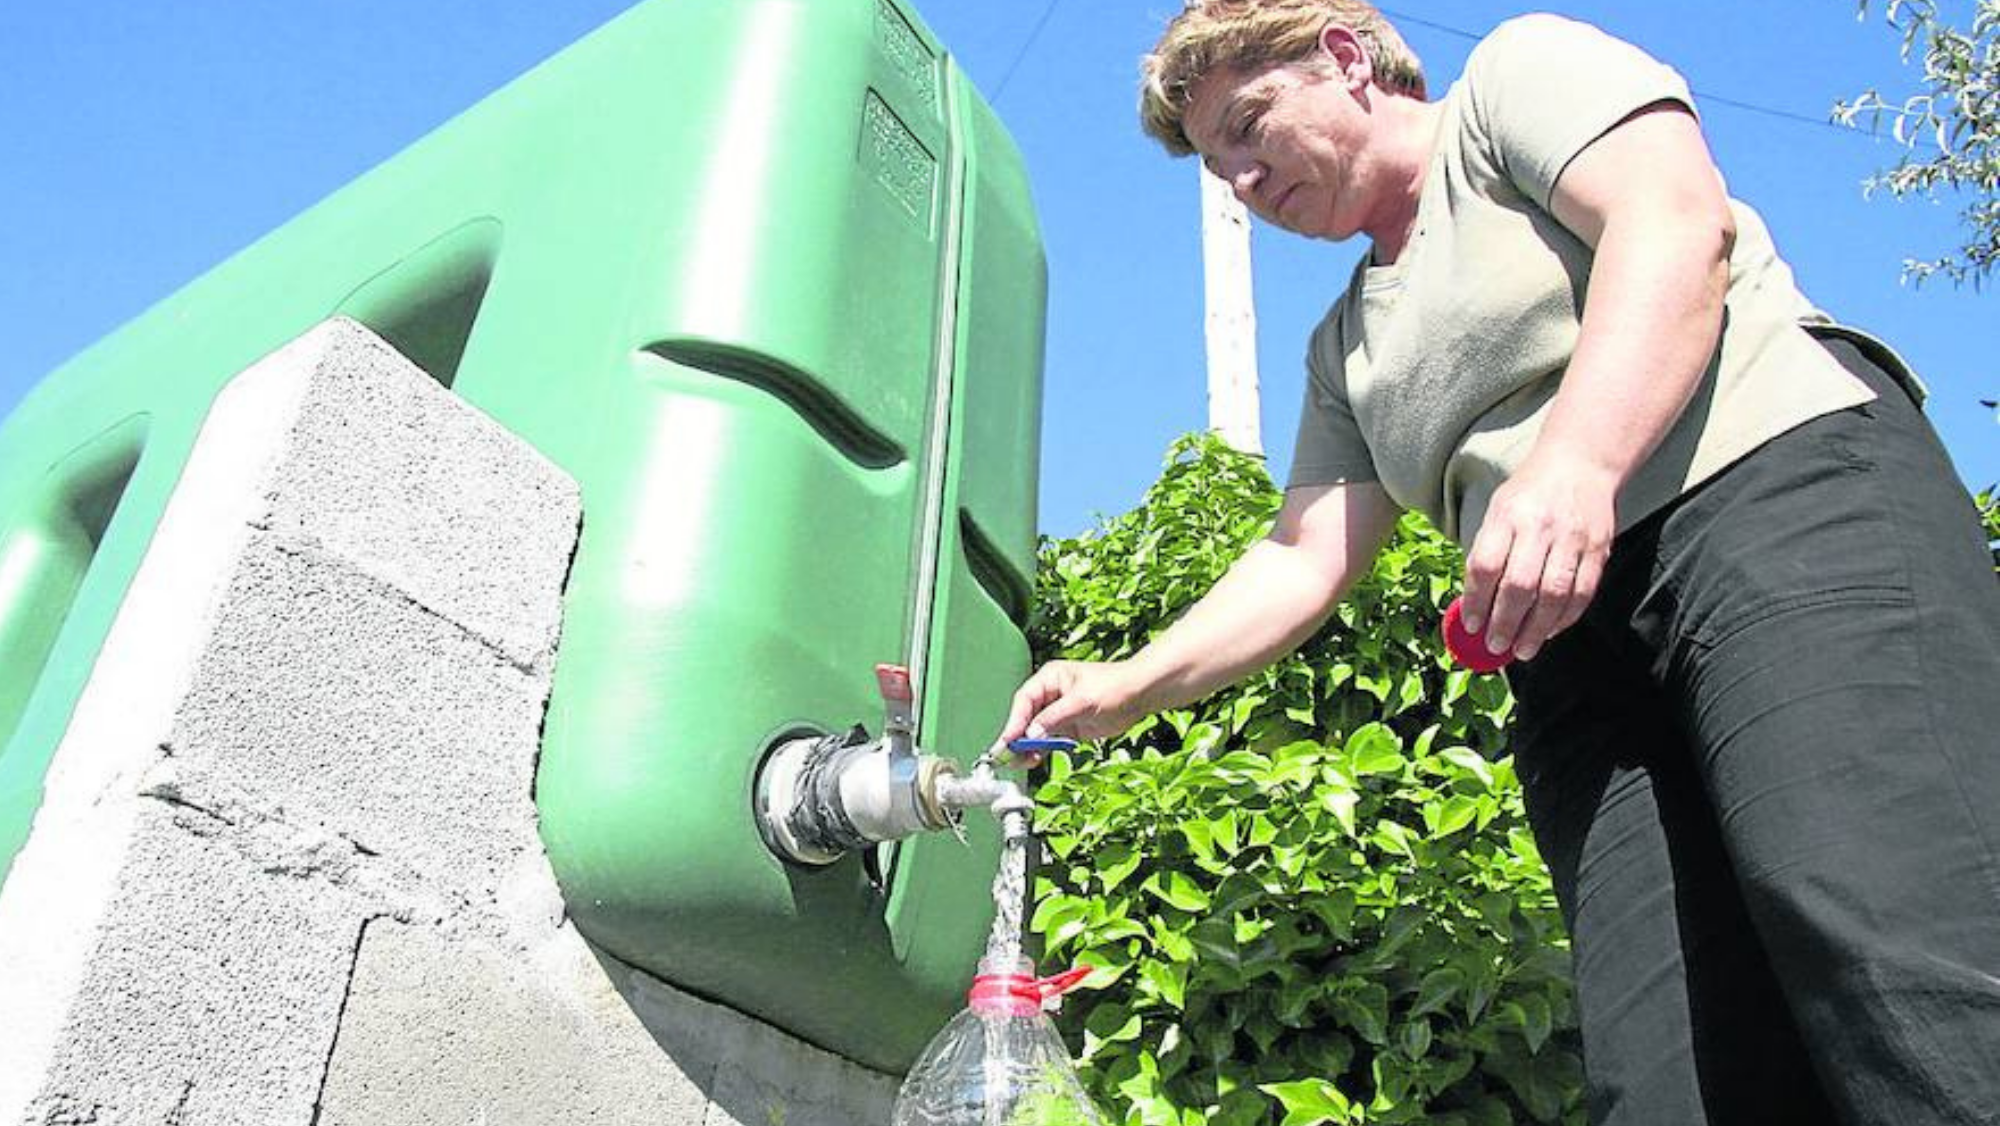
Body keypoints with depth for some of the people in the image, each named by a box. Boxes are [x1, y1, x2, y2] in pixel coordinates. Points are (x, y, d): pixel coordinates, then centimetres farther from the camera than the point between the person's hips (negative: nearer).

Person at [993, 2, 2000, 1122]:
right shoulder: (1348, 351, 29)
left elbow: (1678, 221, -6)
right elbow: (1306, 557, 20)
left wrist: (1575, 462, -22)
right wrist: (1131, 686, 6)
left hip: (1789, 490, -6)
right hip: (1580, 625, 6)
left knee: (1895, 950, -27)